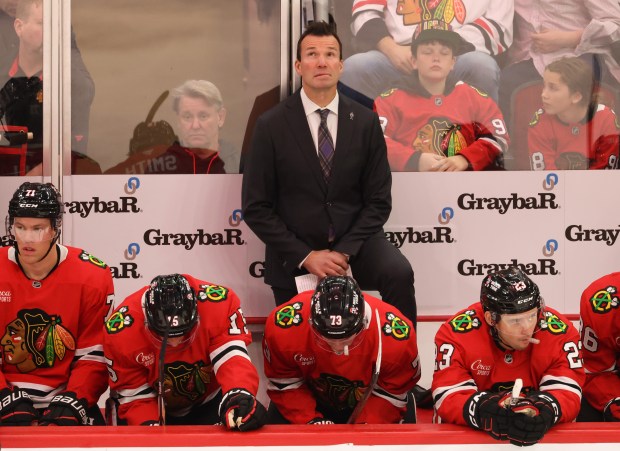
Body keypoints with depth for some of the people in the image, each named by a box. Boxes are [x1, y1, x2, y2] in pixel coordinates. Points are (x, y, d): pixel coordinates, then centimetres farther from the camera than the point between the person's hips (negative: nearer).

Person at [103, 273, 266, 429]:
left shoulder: (218, 303, -30)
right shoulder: (122, 331, -26)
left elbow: (232, 356, -35)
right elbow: (133, 394, -17)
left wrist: (238, 394, -54)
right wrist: (148, 425, -33)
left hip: (208, 401, 1)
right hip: (154, 407, 0)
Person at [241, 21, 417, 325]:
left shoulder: (365, 122, -1)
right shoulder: (271, 125, -6)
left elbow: (378, 200, 0)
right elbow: (256, 207, -6)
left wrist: (345, 251, -14)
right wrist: (305, 256, -15)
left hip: (354, 240, 1)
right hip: (295, 253, 0)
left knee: (399, 274, -26)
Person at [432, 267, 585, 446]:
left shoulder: (560, 332, -15)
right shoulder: (456, 333, -18)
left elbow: (568, 393, -19)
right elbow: (448, 397, -21)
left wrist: (545, 410, -41)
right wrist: (483, 410, -41)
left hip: (541, 438, 2)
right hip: (469, 434, -2)